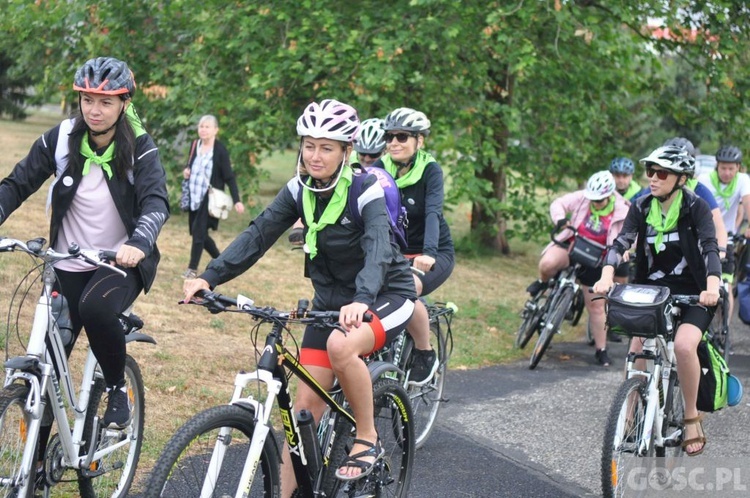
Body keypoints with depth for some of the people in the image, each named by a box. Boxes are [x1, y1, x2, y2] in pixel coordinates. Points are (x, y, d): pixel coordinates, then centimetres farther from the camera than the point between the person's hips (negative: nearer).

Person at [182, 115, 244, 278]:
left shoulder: (220, 150, -12)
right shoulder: (194, 145, 6)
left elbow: (229, 176, -11)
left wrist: (237, 200, -16)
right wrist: (186, 171, -2)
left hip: (210, 197, -7)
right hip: (194, 196, 7)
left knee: (198, 231, -11)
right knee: (199, 232, 11)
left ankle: (192, 269, -2)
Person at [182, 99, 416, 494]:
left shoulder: (367, 191, -21)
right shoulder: (299, 190, -5)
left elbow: (378, 250, -36)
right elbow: (257, 235, -12)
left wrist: (361, 300, -56)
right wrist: (209, 277, -27)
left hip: (385, 295, -5)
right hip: (331, 298, 5)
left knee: (341, 345, -35)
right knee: (306, 403, -2)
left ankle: (367, 439, -14)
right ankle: (287, 491, 5)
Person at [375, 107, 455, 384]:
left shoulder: (430, 170, -14)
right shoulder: (380, 169, -4)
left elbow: (433, 212, -28)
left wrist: (428, 252, -45)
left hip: (434, 255, -4)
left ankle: (426, 355, -9)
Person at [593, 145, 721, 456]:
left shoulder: (696, 208, -10)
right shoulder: (641, 208, 0)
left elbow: (710, 248, -21)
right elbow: (621, 243, -11)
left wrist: (712, 287, -39)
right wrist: (606, 276, -31)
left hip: (692, 294, -4)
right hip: (652, 291, 4)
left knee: (684, 345, -28)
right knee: (636, 352, -13)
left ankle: (692, 417, -10)